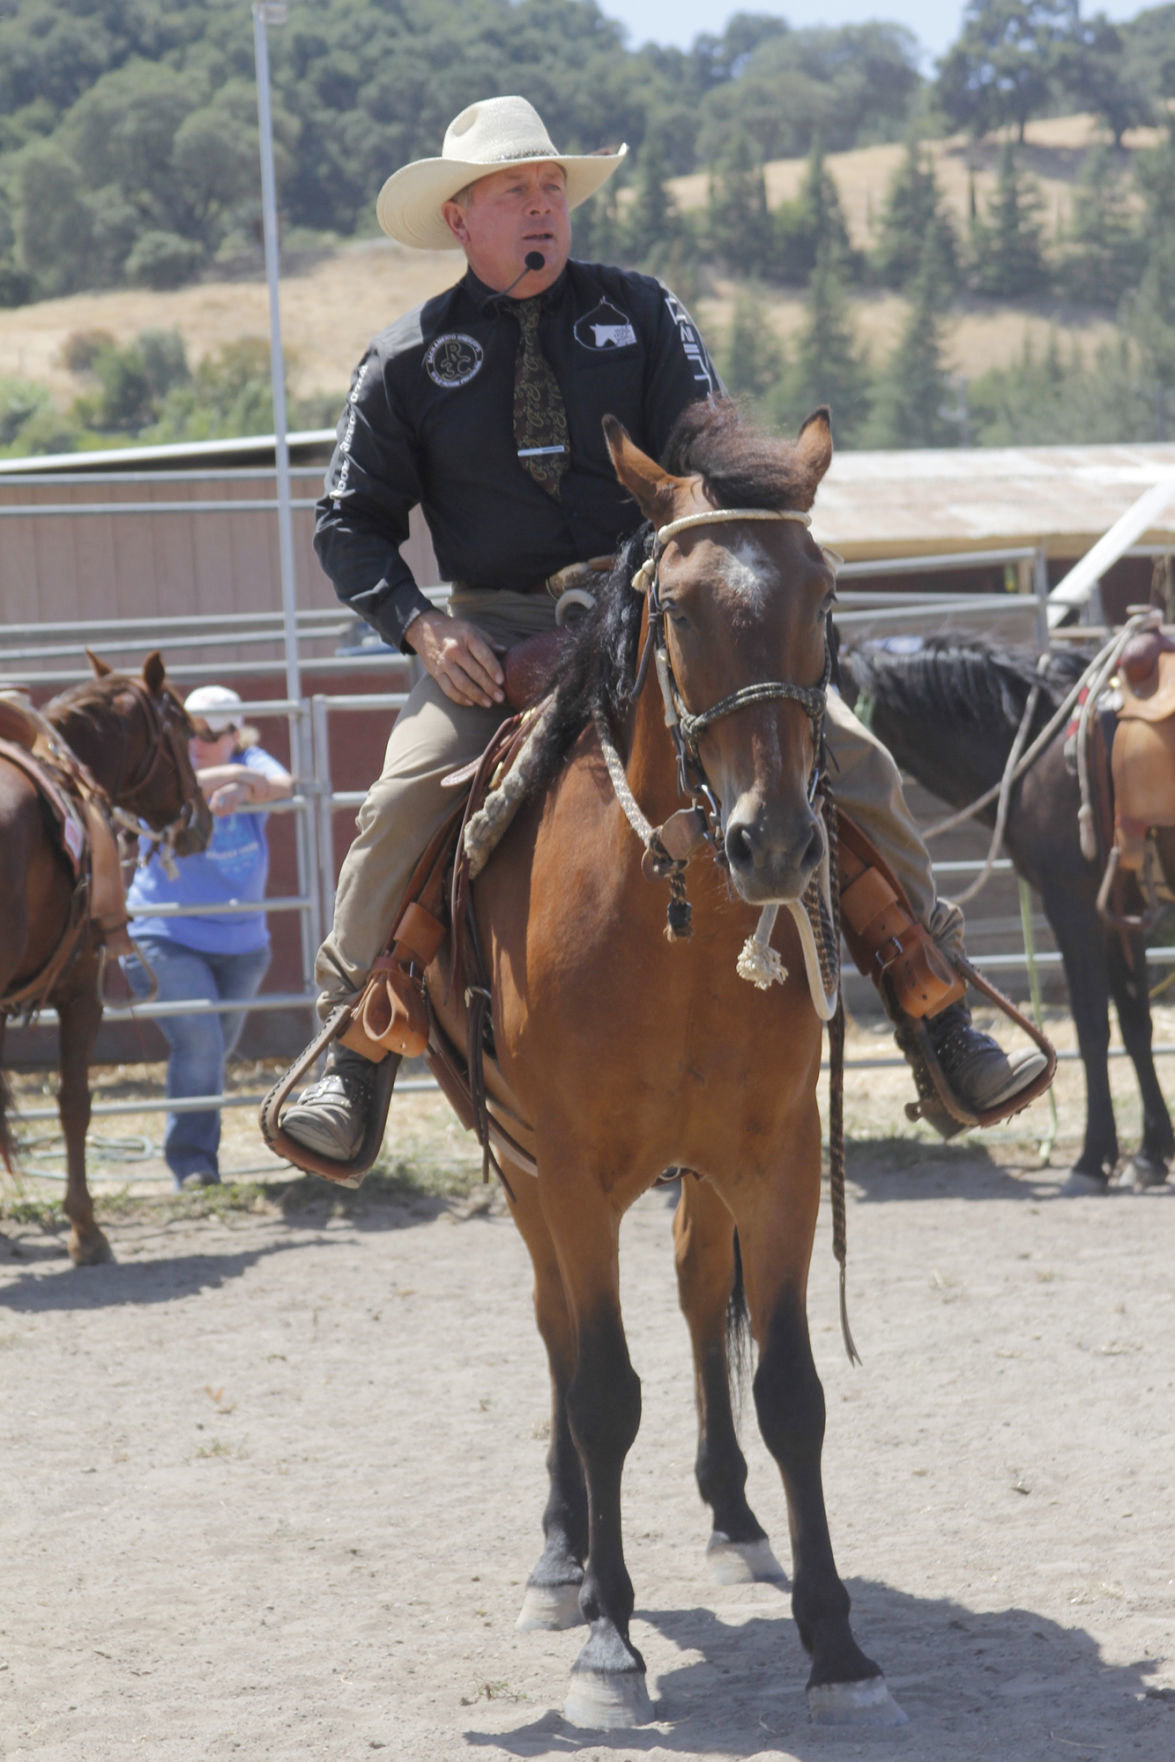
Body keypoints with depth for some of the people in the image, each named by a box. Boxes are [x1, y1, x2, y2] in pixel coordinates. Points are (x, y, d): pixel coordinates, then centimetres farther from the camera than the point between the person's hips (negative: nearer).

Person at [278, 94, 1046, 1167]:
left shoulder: (637, 313, 5)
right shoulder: (409, 361, 3)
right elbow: (352, 524, 6)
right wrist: (422, 625, -12)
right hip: (501, 631, -1)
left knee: (854, 763, -13)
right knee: (403, 804, -25)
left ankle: (940, 1012, -1)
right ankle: (350, 1055, -7)